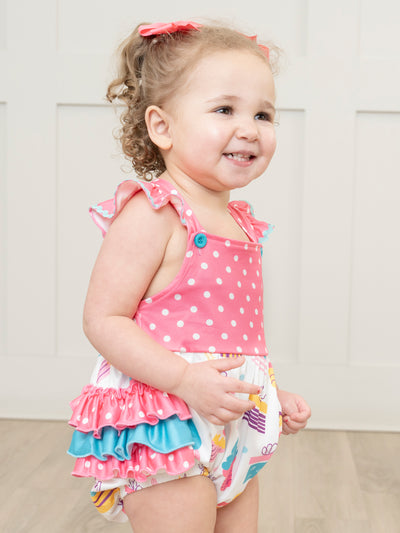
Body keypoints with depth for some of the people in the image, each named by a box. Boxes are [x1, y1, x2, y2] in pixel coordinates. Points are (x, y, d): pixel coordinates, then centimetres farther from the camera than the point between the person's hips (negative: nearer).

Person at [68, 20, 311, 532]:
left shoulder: (241, 221, 11)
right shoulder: (152, 213, -15)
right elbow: (103, 320, -19)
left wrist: (274, 395, 15)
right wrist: (186, 378, -27)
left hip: (234, 428, 8)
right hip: (164, 428, -8)